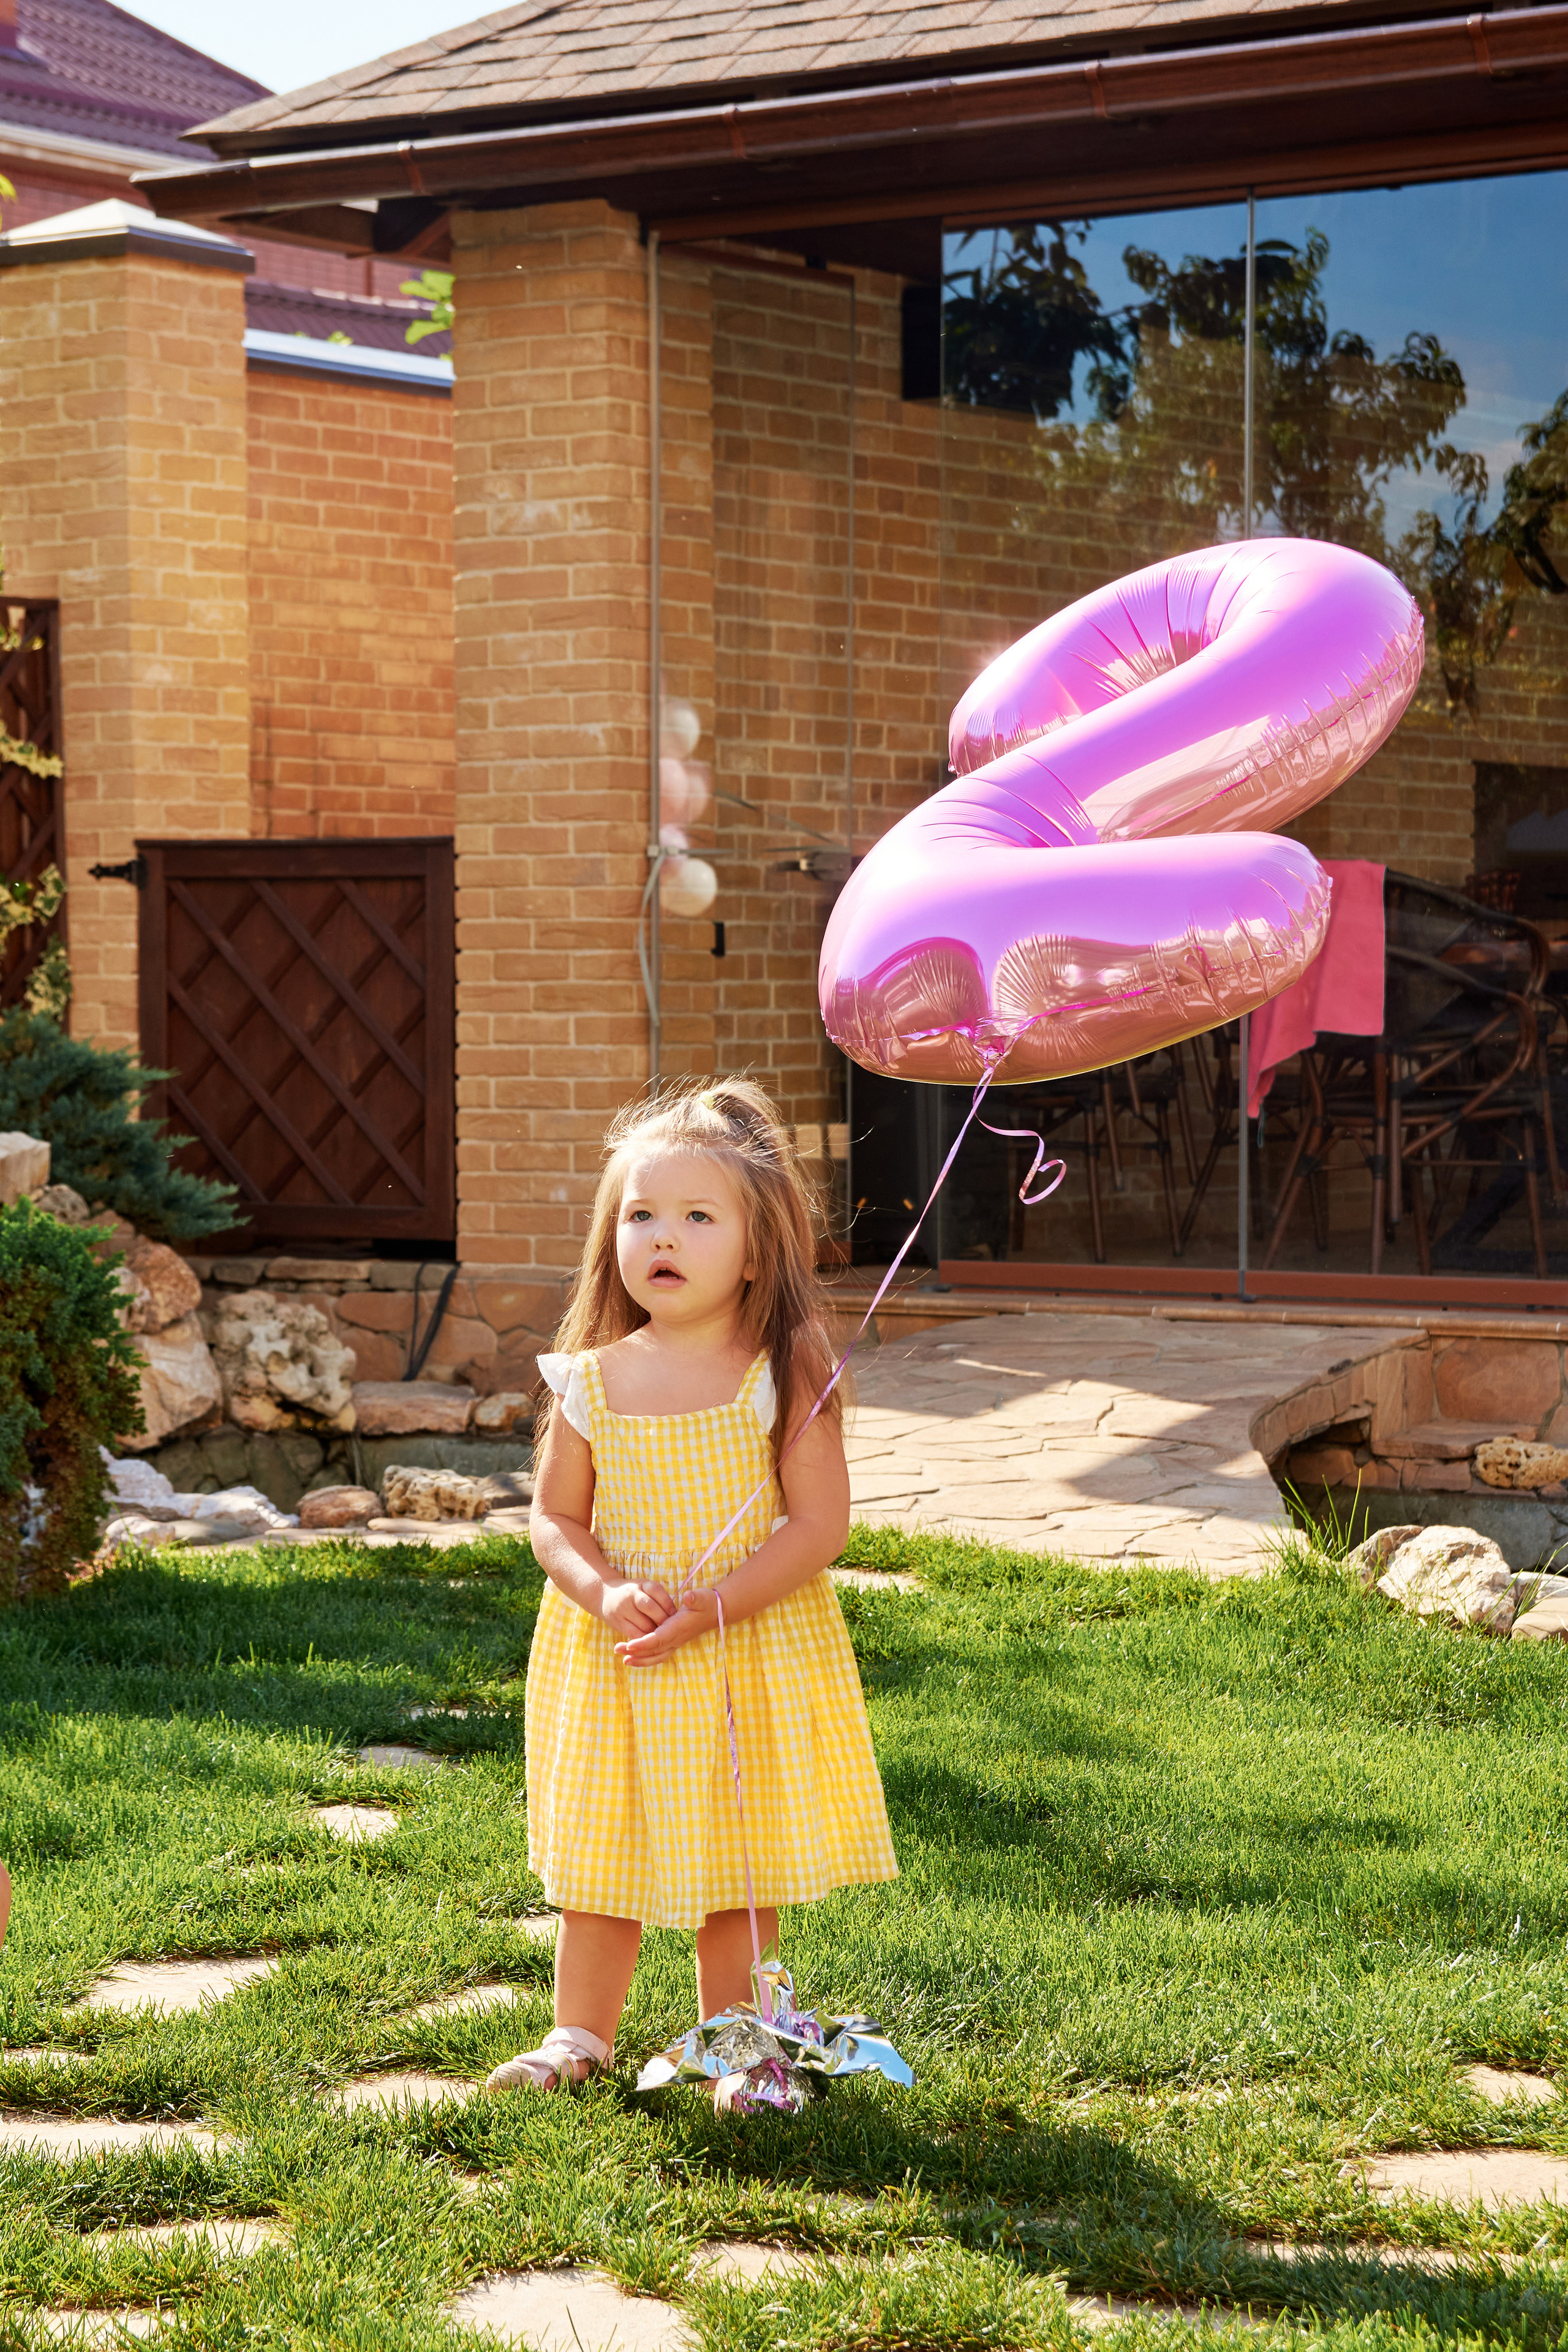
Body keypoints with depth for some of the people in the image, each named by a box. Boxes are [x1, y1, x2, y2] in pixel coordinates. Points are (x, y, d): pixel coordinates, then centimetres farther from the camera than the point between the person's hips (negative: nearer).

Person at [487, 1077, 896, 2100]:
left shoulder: (784, 1380, -11)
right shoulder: (592, 1382, -3)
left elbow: (820, 1527, -13)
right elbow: (555, 1519, 2)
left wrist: (707, 1606, -21)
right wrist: (605, 1593, -17)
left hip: (752, 1655, -2)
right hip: (613, 1664, 2)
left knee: (741, 1866, 8)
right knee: (600, 1857, 12)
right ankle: (582, 2033, 28)